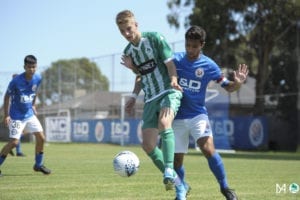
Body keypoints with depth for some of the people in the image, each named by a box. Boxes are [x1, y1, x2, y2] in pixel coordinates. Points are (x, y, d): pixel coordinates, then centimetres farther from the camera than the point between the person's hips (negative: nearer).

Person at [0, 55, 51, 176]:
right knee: (14, 142, -13)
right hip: (16, 117, -5)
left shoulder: (38, 79, -6)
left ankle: (38, 164, 18)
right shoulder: (16, 81, -21)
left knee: (41, 138, 1)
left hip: (30, 114, 6)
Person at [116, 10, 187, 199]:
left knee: (164, 123, -36)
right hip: (150, 99, 6)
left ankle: (169, 171, -43)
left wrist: (173, 81, -27)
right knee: (148, 145, -4)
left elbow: (170, 64, -9)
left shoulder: (155, 38, -6)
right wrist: (134, 96, 15)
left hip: (169, 92, -6)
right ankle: (178, 184, 6)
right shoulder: (128, 51, 11)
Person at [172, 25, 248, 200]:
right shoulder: (175, 60, -3)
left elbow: (227, 87, 3)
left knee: (208, 149, -23)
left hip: (198, 115, -1)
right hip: (177, 118, 2)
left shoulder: (209, 65, -4)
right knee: (176, 160, 2)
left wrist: (238, 83, -20)